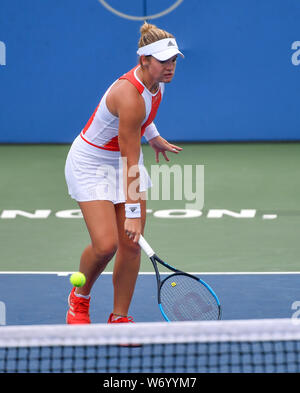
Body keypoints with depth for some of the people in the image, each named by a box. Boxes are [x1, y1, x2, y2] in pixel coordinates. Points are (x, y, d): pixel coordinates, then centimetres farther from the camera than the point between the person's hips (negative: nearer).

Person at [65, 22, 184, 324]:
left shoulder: (156, 80, -8)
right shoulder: (130, 96, -33)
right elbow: (131, 162, -31)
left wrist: (153, 136, 21)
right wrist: (132, 211, -29)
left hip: (122, 158, 8)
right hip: (91, 162, -8)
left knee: (131, 244, -1)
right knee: (106, 244, -16)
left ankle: (119, 318, 10)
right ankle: (79, 299, 14)